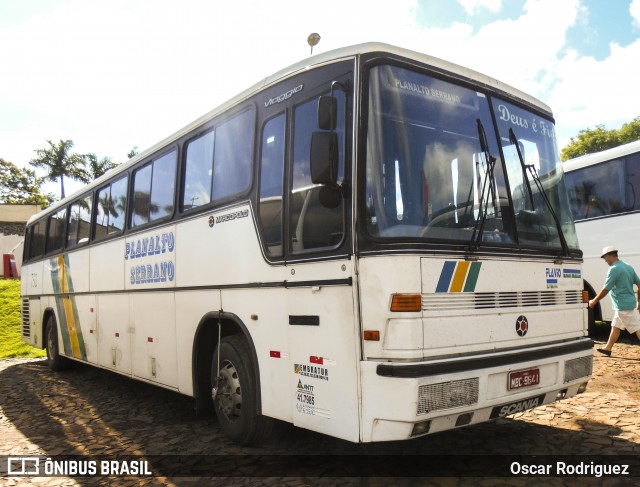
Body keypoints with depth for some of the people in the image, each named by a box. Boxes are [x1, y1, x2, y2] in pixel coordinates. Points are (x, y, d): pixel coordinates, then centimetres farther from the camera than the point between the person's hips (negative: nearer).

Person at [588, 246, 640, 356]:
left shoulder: (614, 269, -17)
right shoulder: (628, 267, 9)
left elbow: (605, 290, -15)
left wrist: (593, 301, -4)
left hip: (623, 306, -9)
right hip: (630, 303, 9)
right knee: (615, 326, 17)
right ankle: (608, 348, 25)